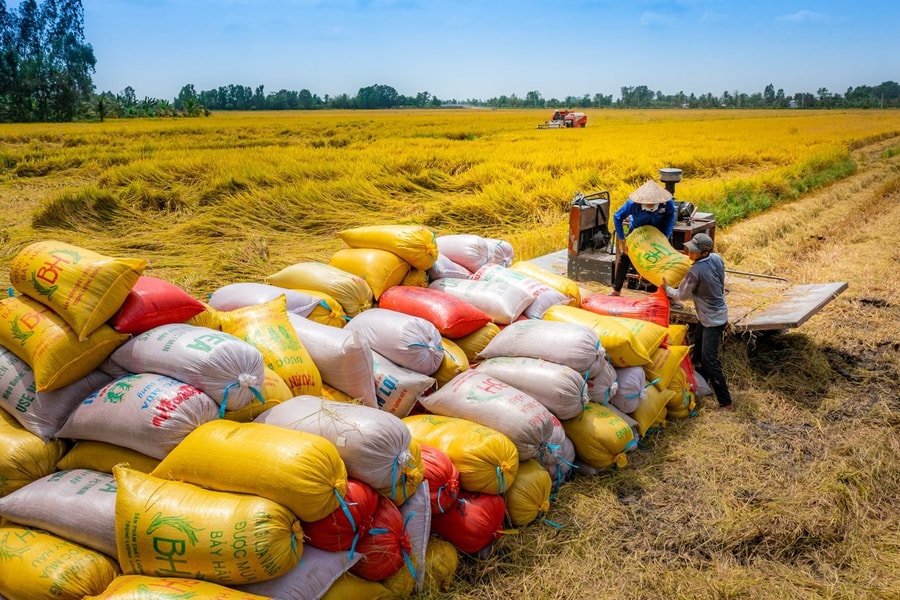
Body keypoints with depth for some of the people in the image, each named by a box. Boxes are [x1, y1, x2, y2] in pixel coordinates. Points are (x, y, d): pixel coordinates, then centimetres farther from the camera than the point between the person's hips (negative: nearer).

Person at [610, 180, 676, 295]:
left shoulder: (667, 202, -35)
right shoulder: (633, 203, -38)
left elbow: (671, 216, -11)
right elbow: (617, 217, -22)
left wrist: (666, 235, -19)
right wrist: (622, 240, -23)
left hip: (658, 231, 1)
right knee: (625, 257, -1)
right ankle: (616, 290, 13)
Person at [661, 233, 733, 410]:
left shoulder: (695, 272, -27)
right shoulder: (717, 259, -5)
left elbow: (681, 295, -13)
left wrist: (666, 288, 4)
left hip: (713, 320, -9)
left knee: (709, 360, -8)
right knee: (698, 351, 22)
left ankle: (726, 402, -5)